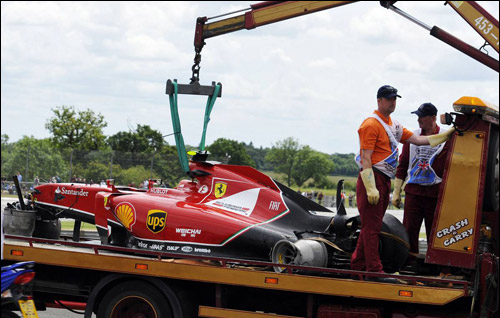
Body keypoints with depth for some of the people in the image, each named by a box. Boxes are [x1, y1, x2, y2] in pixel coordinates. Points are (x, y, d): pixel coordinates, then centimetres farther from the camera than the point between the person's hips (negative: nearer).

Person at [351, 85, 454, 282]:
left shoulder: (394, 126, 19)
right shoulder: (371, 124, -10)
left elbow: (417, 140, 23)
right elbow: (365, 157, -16)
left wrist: (445, 136, 17)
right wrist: (371, 188, -22)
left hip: (385, 180, 9)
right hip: (372, 178, -9)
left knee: (372, 226, 13)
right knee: (371, 226, -8)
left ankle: (358, 264, 21)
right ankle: (374, 270, -10)